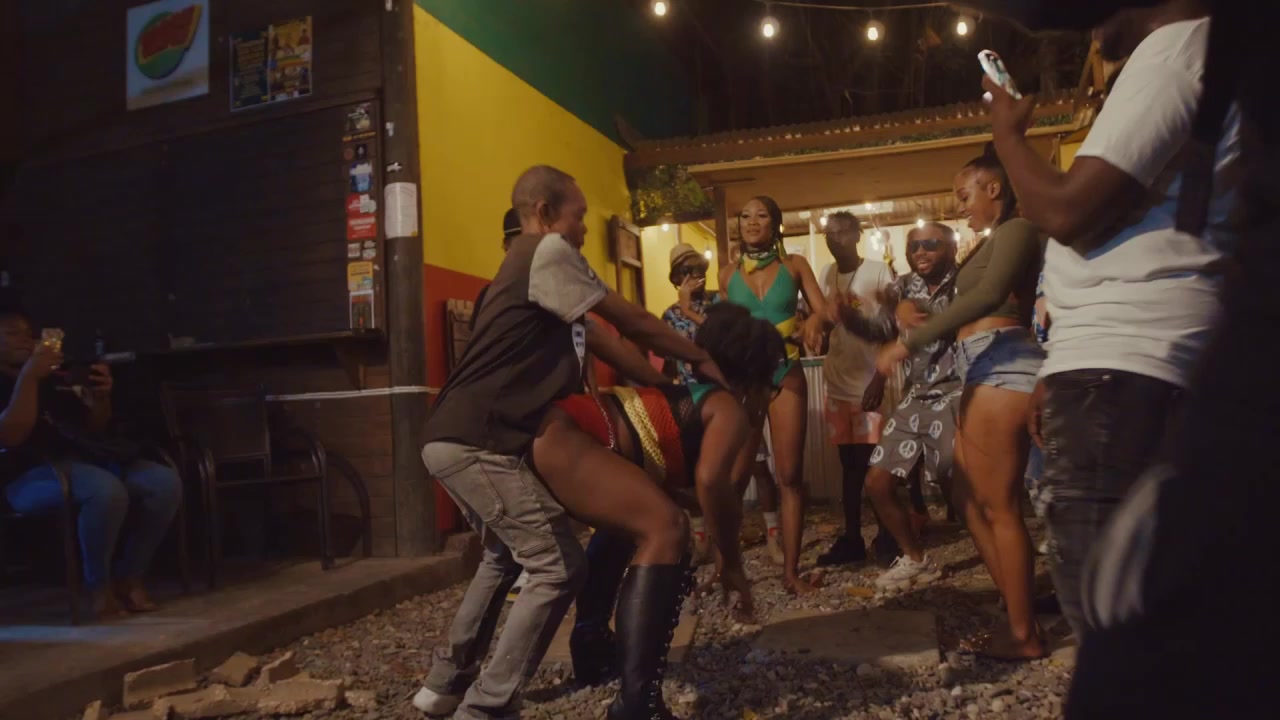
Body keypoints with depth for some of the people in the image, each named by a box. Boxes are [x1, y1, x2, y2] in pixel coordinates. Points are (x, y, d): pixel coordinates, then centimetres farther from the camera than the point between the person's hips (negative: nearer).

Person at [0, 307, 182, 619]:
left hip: (79, 464, 7)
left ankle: (129, 578, -5)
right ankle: (99, 586, -16)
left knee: (165, 482, -16)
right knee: (106, 489, -38)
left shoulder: (53, 380, 22)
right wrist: (29, 376, -15)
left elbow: (94, 428, 23)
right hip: (30, 476, -7)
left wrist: (101, 396, 3)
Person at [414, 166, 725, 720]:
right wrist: (701, 358, 8)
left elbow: (597, 346, 21)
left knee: (509, 556, 26)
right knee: (556, 567, -7)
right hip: (478, 442, -11)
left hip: (460, 439, 11)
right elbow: (630, 323, -3)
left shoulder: (530, 267, 23)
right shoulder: (548, 253, -7)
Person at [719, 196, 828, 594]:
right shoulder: (728, 274, 6)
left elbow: (824, 310, -5)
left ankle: (791, 569, 7)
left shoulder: (794, 265, 3)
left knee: (790, 474, 0)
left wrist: (814, 321, -26)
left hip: (787, 374, 0)